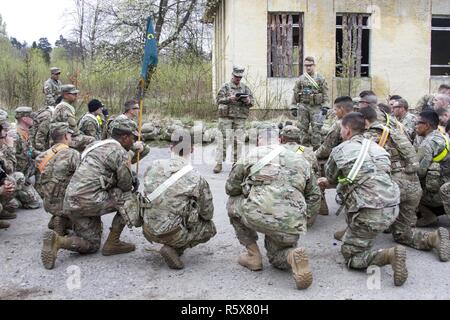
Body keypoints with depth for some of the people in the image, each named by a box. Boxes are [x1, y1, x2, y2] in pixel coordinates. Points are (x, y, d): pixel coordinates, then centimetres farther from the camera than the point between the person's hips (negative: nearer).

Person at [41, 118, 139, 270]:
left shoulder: (99, 145, 21)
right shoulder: (119, 151, -9)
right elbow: (126, 185, -4)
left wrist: (130, 178, 15)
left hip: (71, 203, 9)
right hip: (88, 199, -9)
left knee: (92, 245, 18)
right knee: (129, 198, 2)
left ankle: (56, 240, -2)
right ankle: (112, 243, 3)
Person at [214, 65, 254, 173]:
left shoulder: (245, 88, 13)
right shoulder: (225, 87, 5)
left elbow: (252, 102, 9)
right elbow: (218, 100, -3)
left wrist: (247, 101, -14)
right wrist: (229, 99, -19)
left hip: (240, 118, 3)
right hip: (226, 117, -3)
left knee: (238, 141, 2)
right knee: (223, 140, -6)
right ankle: (219, 163, -3)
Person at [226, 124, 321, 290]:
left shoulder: (251, 156, 8)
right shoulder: (301, 160, 20)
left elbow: (230, 189, 17)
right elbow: (314, 196, 23)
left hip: (259, 217, -4)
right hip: (292, 227, 5)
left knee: (233, 203, 27)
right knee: (276, 257, 33)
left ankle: (253, 256, 22)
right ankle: (292, 256, -4)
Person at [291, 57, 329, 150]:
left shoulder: (320, 79, 3)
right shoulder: (301, 79, 9)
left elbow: (325, 93, 1)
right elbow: (295, 93, 11)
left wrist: (324, 106, -6)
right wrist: (294, 106, 6)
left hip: (316, 107, -2)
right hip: (303, 106, 2)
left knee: (316, 128, -5)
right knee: (303, 128, 5)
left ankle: (316, 148, 1)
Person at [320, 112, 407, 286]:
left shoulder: (339, 151, -2)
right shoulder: (375, 146, 16)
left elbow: (330, 177, 15)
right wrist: (328, 182, 40)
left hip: (371, 213, -7)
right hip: (392, 208, 7)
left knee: (351, 255, 6)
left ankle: (389, 255, -15)